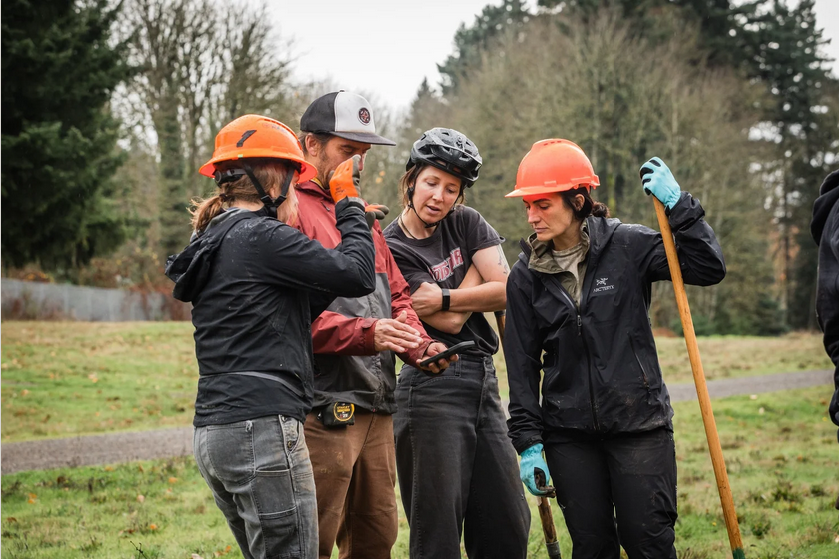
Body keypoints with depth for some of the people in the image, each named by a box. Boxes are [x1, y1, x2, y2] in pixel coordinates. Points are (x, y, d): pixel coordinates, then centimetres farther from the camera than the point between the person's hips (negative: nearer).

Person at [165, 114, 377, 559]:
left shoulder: (215, 242, 19)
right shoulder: (259, 236, -10)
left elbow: (298, 308, 23)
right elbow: (358, 276, -11)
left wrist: (349, 222, 20)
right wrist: (350, 207, 5)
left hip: (213, 433, 10)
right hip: (261, 426, -10)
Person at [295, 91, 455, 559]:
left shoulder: (362, 214, 22)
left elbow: (396, 294, 21)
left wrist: (420, 345, 2)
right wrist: (367, 333, -26)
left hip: (377, 407, 9)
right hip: (323, 409, -9)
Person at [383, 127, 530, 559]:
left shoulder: (466, 223, 10)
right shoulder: (392, 250, -6)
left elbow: (506, 291, -1)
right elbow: (449, 323, -12)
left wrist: (443, 299, -8)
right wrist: (478, 268, -1)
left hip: (484, 382, 6)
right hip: (432, 389, -6)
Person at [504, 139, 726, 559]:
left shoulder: (627, 246, -3)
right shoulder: (526, 275, 3)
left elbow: (709, 268, -6)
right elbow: (522, 366, 5)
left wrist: (677, 205, -13)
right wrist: (527, 443, 0)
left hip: (639, 426, -2)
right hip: (569, 435, 2)